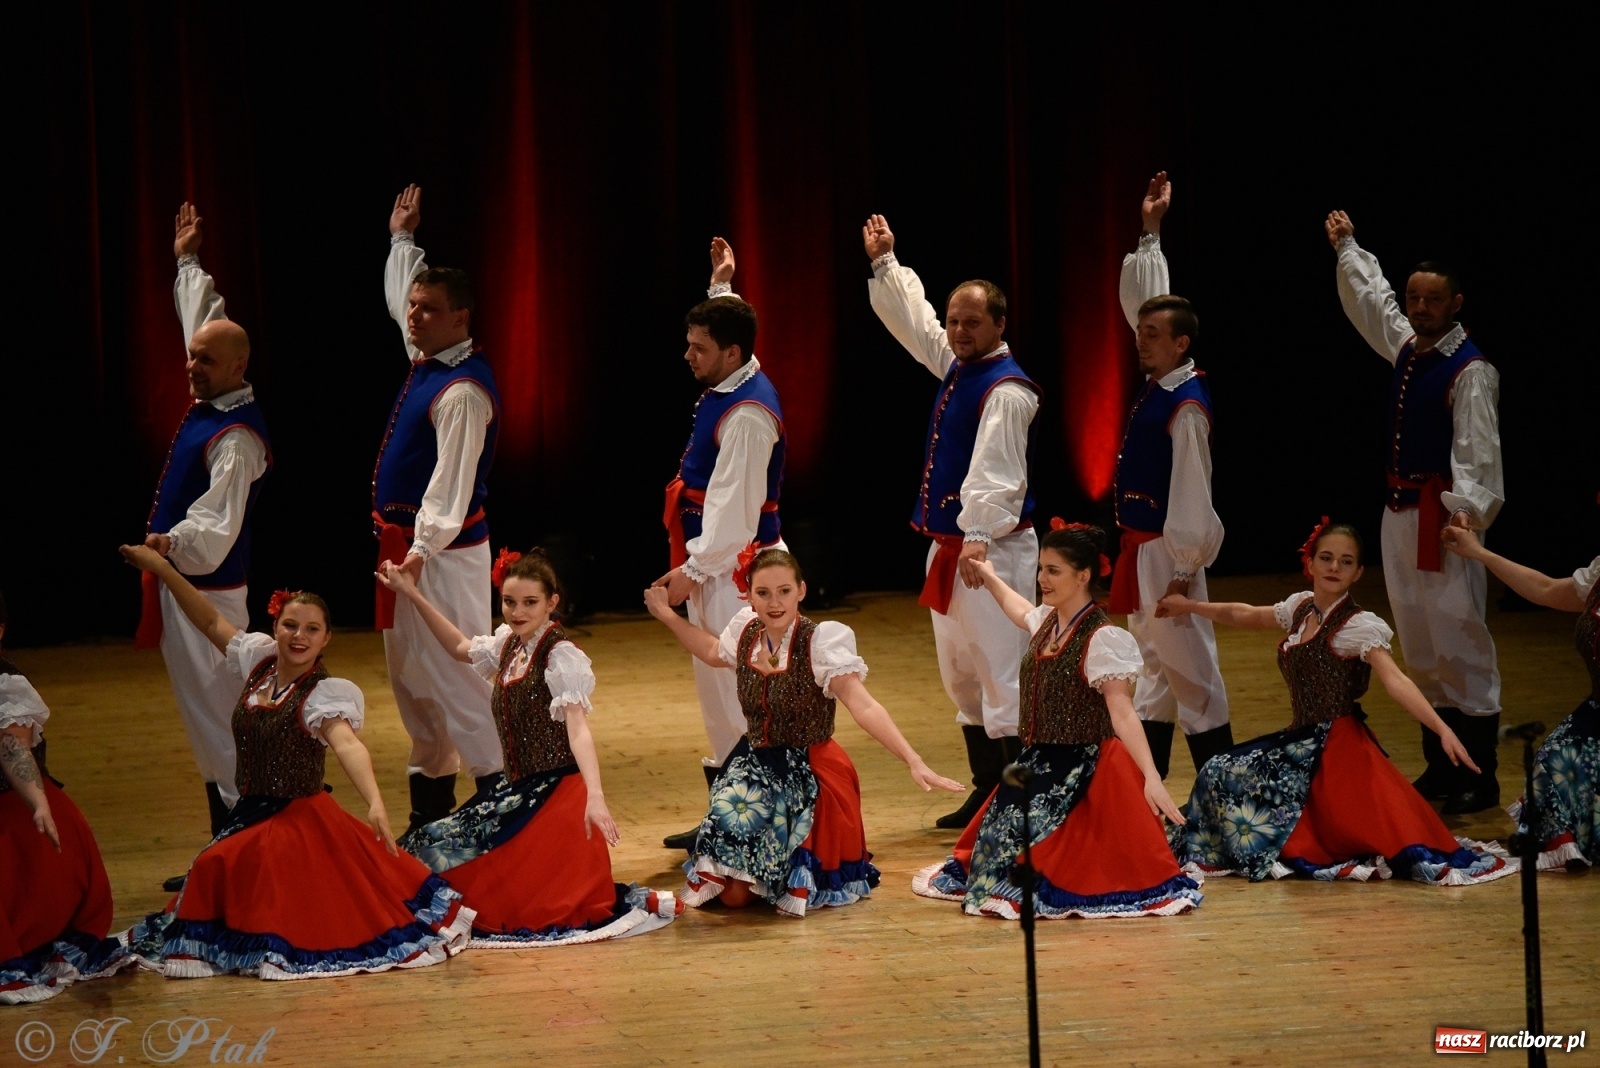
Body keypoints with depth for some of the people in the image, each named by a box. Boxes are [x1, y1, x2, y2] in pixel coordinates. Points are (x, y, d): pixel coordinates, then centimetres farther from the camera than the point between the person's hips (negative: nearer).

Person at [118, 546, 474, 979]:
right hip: (250, 814, 7)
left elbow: (347, 744, -36)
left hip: (299, 821, -7)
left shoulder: (324, 693, -19)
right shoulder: (259, 662, 1)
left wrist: (375, 804, -53)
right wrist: (162, 569, 8)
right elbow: (211, 622, 11)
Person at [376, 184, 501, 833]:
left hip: (443, 551, -10)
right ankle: (430, 798, 25)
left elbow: (451, 481, -24)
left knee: (453, 674, -11)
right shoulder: (426, 357, 8)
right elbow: (399, 295, 30)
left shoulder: (463, 390, -19)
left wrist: (422, 550, -29)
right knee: (410, 675, 15)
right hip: (402, 541, 10)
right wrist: (402, 239, 38)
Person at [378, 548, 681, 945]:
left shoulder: (560, 656, -16)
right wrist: (413, 595, 25)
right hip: (518, 787, 9)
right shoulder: (509, 644, 6)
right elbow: (460, 648, 28)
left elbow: (578, 729, -28)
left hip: (555, 792, -8)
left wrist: (595, 797, -41)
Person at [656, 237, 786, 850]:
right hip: (717, 566, 11)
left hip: (736, 567, -11)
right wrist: (721, 286, 41)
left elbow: (732, 502, -23)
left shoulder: (747, 413, -20)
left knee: (735, 690, -11)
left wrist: (695, 569, -22)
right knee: (716, 687, 13)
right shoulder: (731, 385, 9)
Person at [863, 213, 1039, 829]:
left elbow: (997, 471, -25)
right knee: (960, 675, 15)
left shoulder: (1007, 390, -15)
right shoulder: (954, 366, 12)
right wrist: (884, 264, 28)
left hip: (992, 550, -10)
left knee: (1002, 672, -12)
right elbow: (910, 318, 28)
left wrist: (980, 536, -33)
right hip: (948, 546, 10)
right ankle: (985, 794, 24)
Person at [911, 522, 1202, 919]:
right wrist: (990, 578, 49)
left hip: (1082, 771, -8)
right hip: (1036, 764, 8)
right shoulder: (1045, 622, 6)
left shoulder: (1102, 639, -19)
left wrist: (1151, 777, -34)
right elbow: (1019, 610, 33)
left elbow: (1122, 713, -25)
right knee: (1000, 839, 7)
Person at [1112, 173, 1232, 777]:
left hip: (1166, 555, -9)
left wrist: (1184, 569, -18)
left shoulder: (1187, 407, -19)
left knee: (1190, 670, -5)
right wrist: (1151, 230, 20)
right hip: (1139, 548, 9)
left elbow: (1192, 493, -20)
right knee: (1153, 668, 13)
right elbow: (1143, 298, 18)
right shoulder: (1157, 384, 6)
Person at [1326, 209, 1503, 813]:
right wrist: (1347, 250, 41)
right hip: (1400, 512, 8)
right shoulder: (1406, 345, 11)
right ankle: (1440, 767, 20)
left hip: (1442, 515, -8)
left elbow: (1477, 450, -20)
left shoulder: (1470, 371, -12)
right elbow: (1369, 300, 30)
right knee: (1419, 648, 12)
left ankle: (1480, 779, -5)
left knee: (1460, 643, -8)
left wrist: (1466, 509, -32)